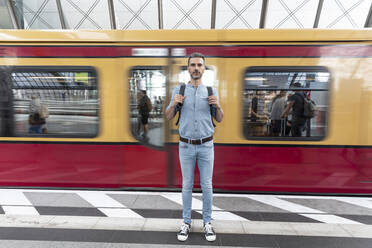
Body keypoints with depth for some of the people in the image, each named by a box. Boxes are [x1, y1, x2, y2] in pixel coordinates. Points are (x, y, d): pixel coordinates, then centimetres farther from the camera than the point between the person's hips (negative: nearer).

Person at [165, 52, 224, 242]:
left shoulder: (211, 91, 1)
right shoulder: (179, 90, 1)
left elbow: (219, 119, 6)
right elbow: (168, 117, 3)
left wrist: (218, 105, -15)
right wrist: (174, 103, -17)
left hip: (206, 145, 0)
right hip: (186, 146, 0)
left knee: (207, 186, 7)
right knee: (187, 185, 9)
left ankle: (207, 223, 25)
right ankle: (186, 222, 25)